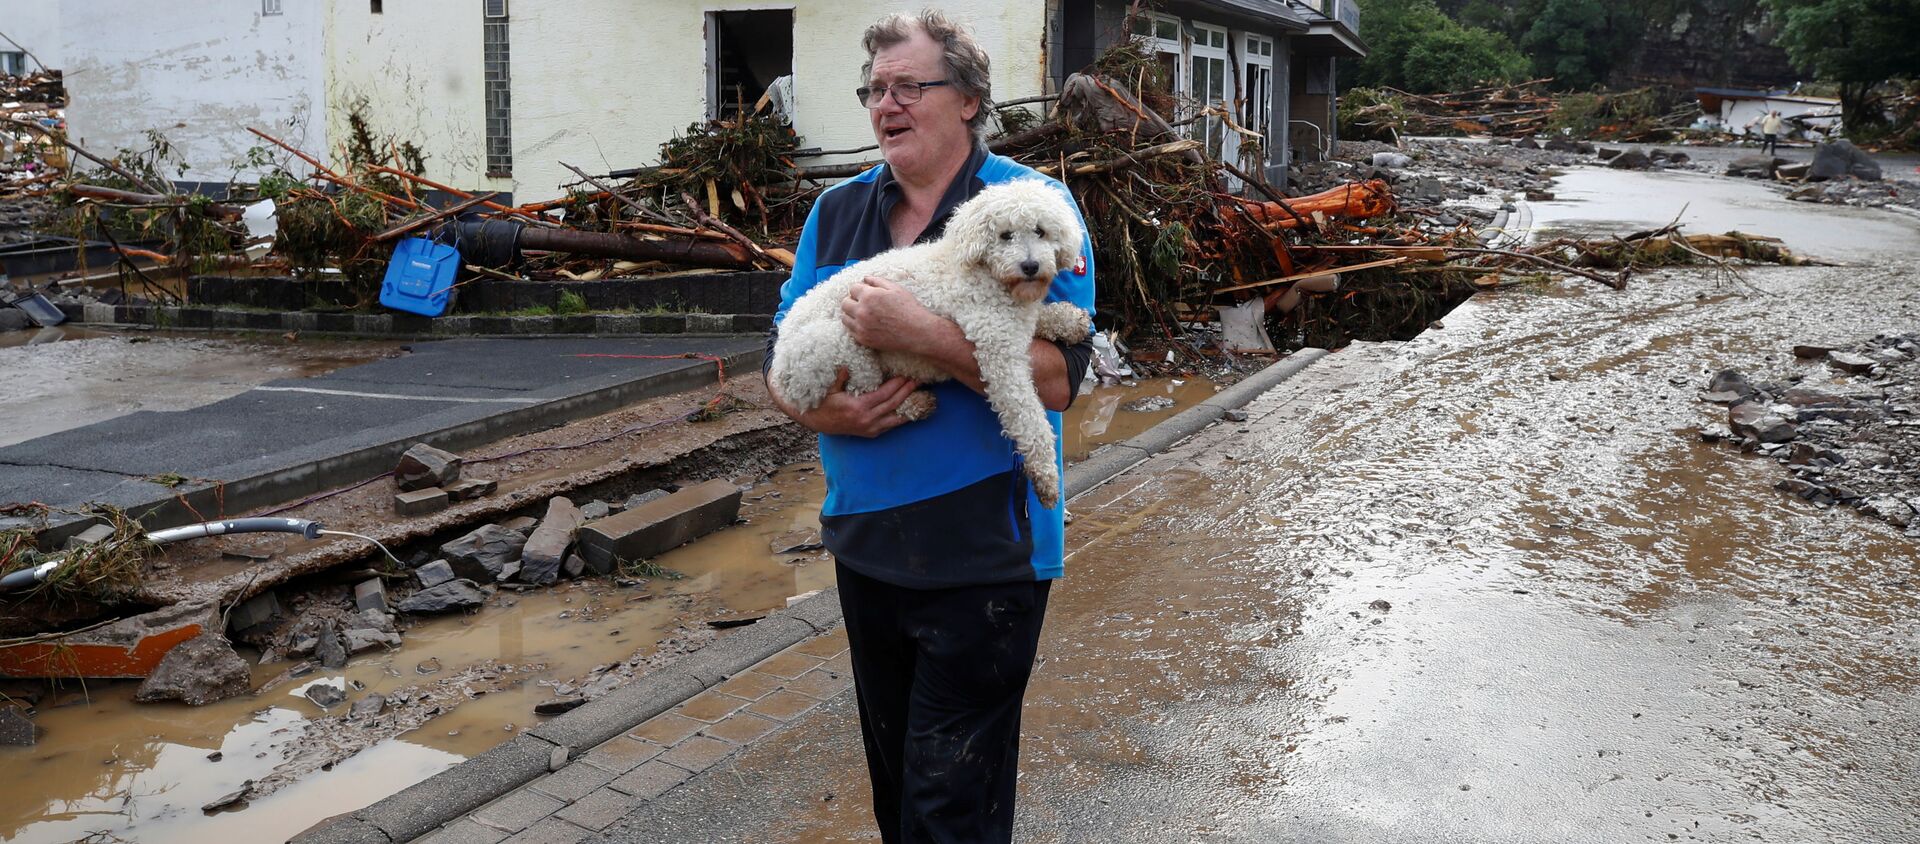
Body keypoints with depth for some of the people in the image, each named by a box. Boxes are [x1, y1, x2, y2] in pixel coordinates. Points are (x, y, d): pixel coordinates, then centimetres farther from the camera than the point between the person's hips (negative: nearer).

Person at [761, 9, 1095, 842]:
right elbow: (781, 358, 8)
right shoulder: (838, 211, 7)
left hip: (984, 551, -6)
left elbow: (1057, 377, -20)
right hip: (867, 544, 6)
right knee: (892, 774, 21)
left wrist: (918, 330, -26)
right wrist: (820, 409, -14)